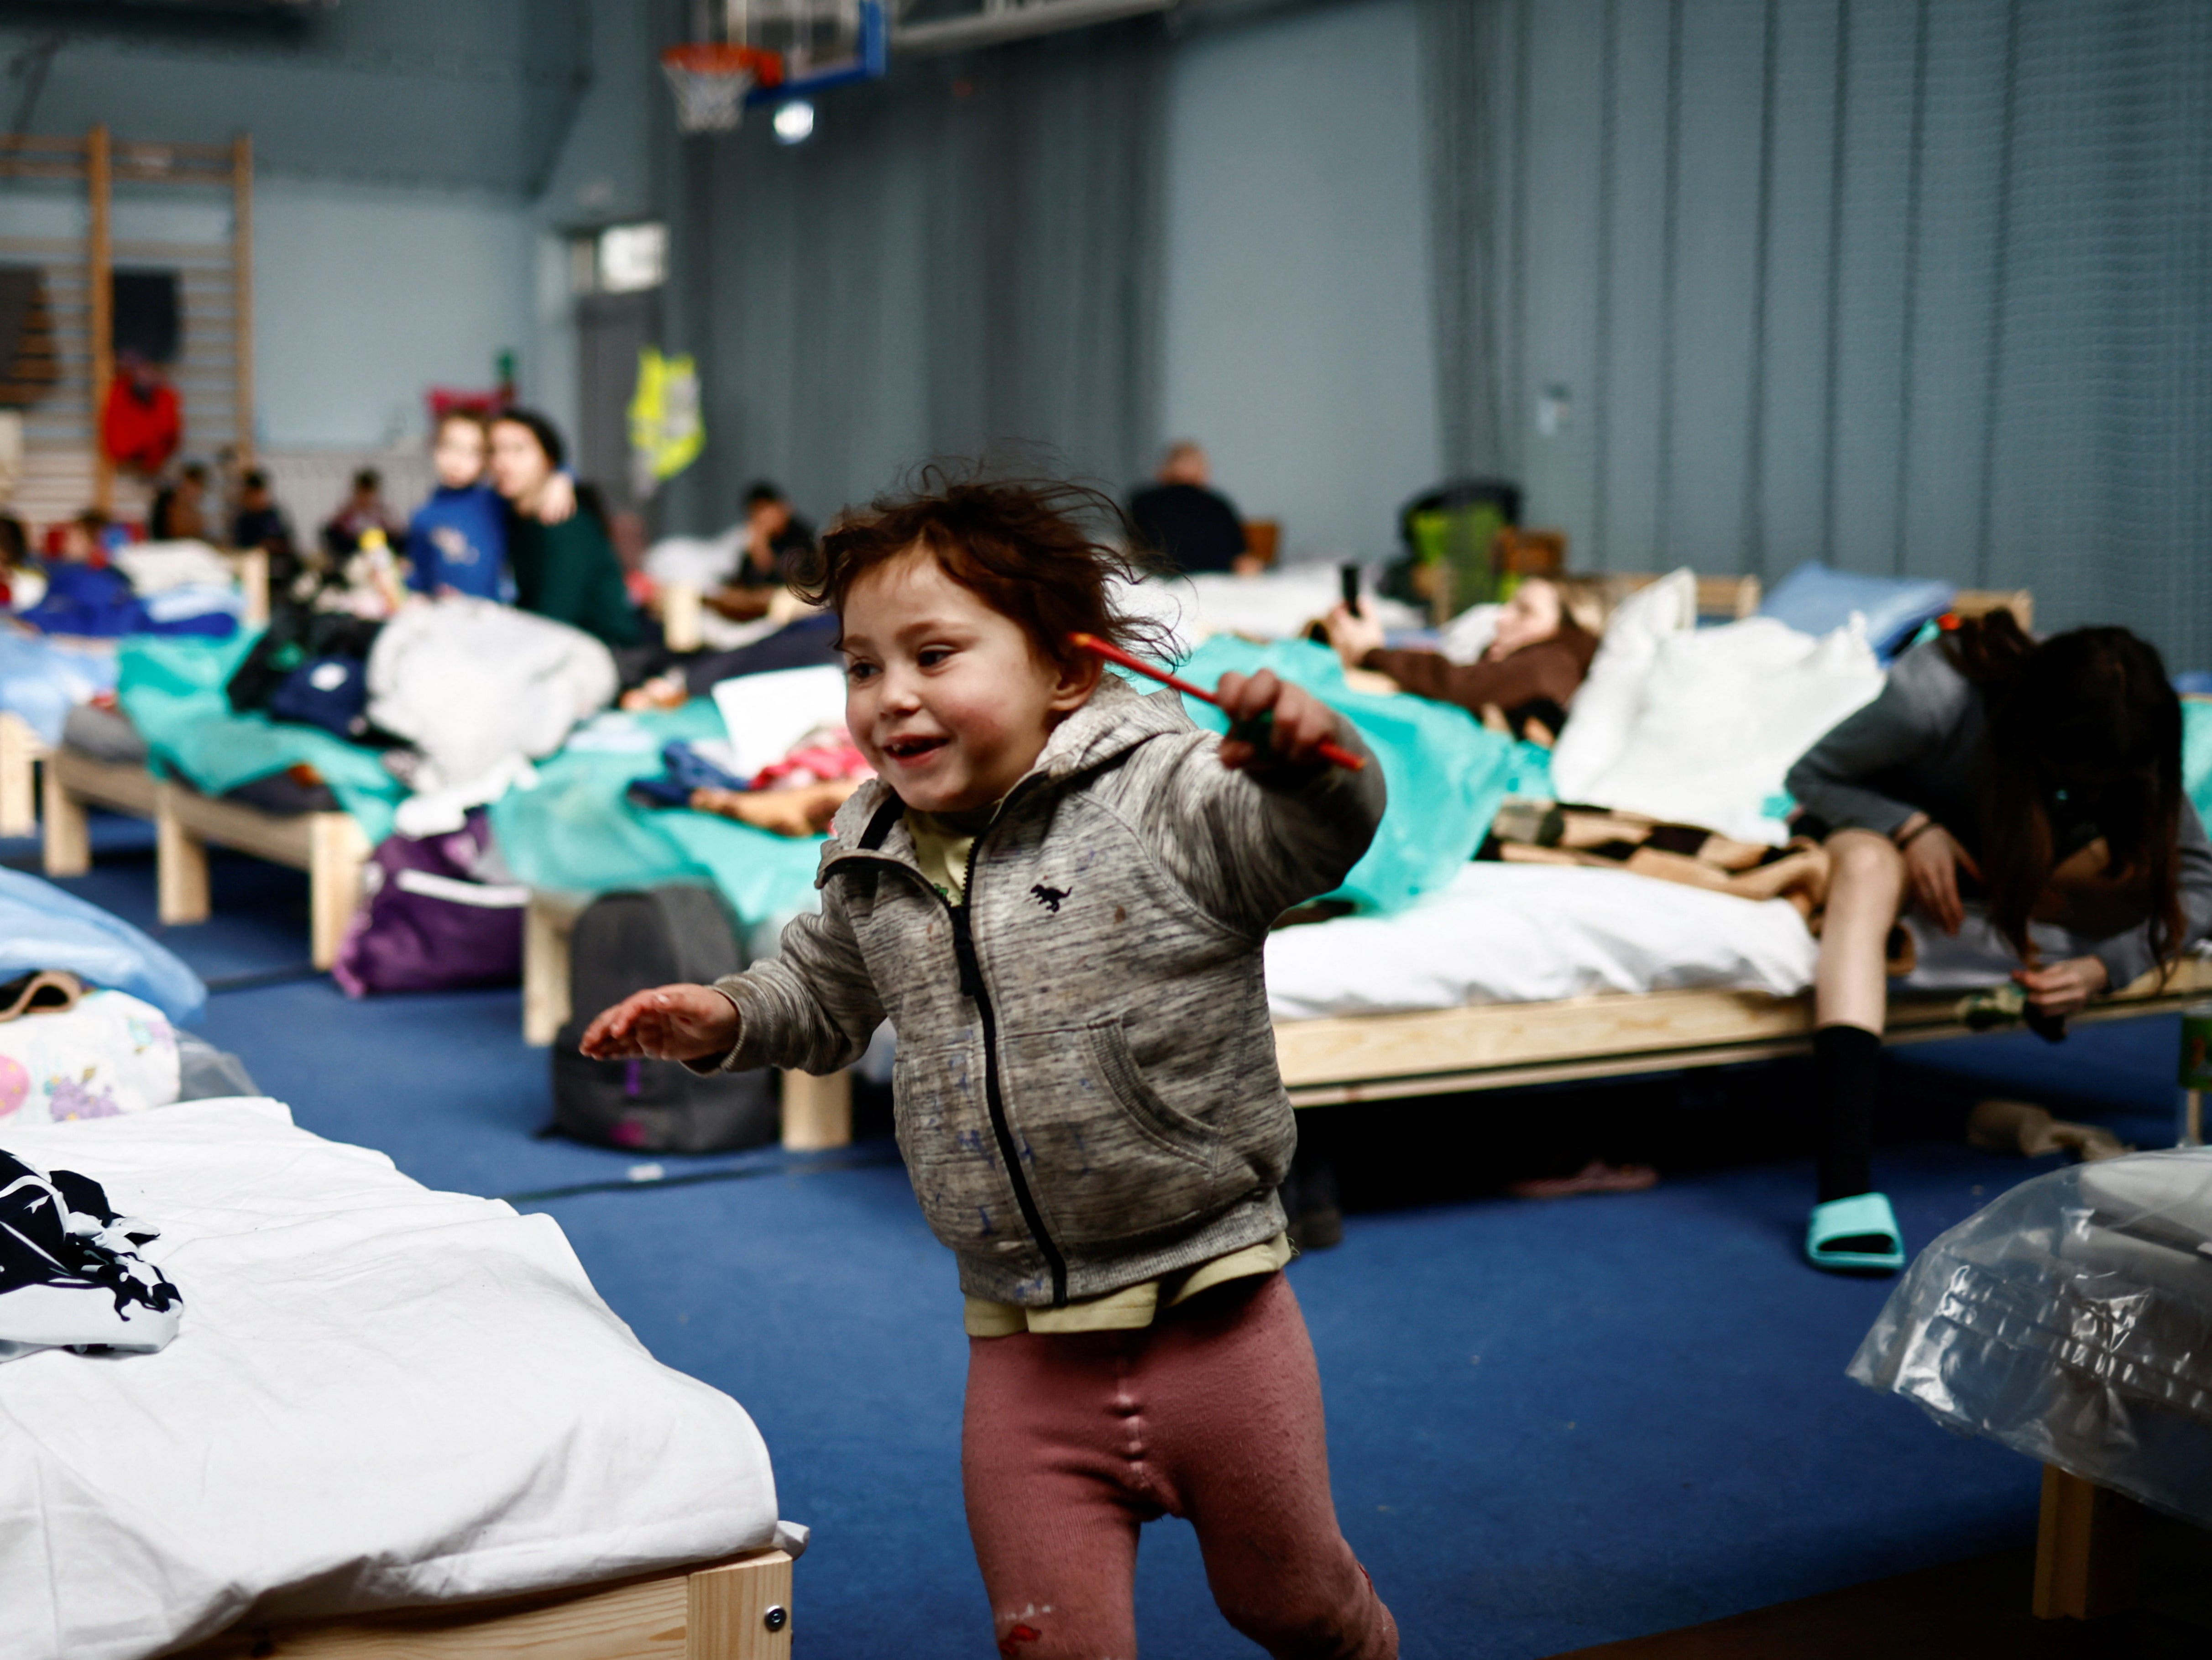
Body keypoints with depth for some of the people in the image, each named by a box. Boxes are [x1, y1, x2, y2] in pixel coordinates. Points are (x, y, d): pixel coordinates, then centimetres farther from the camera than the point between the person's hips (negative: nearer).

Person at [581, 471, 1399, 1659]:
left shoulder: (1163, 796, -13)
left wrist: (1308, 760, -45)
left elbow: (1314, 839, -25)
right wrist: (723, 1019, 5)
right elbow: (823, 996, 22)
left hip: (1214, 1323, -3)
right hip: (1025, 1351, 4)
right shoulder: (873, 868, 4)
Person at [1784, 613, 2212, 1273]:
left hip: (2009, 859, 4)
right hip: (1885, 821, -4)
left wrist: (2103, 966, -35)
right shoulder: (1934, 697, -36)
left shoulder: (2130, 751, -26)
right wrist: (1911, 826, -37)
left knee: (2150, 872, -27)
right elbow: (1809, 776, -21)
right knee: (1868, 870, -42)